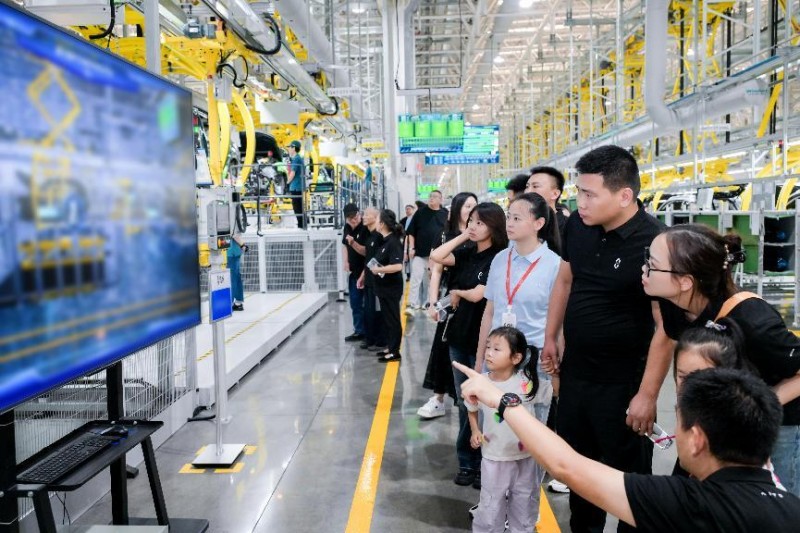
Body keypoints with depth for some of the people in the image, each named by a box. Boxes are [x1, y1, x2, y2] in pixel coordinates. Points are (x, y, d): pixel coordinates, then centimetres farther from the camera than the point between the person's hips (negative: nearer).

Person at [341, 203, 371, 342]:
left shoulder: (365, 229, -18)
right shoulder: (347, 228, 4)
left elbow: (365, 252, -21)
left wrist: (353, 243, -33)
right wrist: (346, 261, 6)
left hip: (365, 272, -8)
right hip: (353, 271, 8)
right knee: (355, 303, 15)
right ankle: (359, 331, 27)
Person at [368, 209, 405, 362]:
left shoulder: (393, 242, -20)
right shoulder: (384, 241, 7)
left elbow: (398, 266, -30)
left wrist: (378, 270, -21)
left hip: (392, 288, -9)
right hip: (383, 286, 9)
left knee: (393, 319, 1)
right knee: (386, 318, 17)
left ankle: (395, 352, 11)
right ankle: (390, 347, 28)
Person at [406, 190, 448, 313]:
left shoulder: (445, 214, 3)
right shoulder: (420, 212, 2)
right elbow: (411, 232, 2)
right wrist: (411, 248, -5)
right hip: (420, 252, -1)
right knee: (415, 278, -9)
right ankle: (412, 305, -8)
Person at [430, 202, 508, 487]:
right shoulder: (467, 254, 6)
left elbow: (476, 295, -18)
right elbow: (436, 257, -6)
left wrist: (456, 293, 1)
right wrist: (462, 236, -4)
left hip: (483, 339, -7)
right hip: (459, 336, 7)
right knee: (464, 403, 14)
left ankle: (485, 464, 21)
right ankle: (466, 462, 26)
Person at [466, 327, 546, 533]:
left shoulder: (527, 383, -15)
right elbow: (472, 410, 6)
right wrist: (475, 431, -7)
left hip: (526, 456, 1)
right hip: (494, 457, 0)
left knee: (524, 504, 20)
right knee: (491, 508, 10)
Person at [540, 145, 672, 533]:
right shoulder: (576, 225, -4)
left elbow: (666, 327, -19)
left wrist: (647, 394, -19)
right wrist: (550, 338, 13)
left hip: (622, 383, -6)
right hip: (574, 371, 6)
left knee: (628, 477, 11)